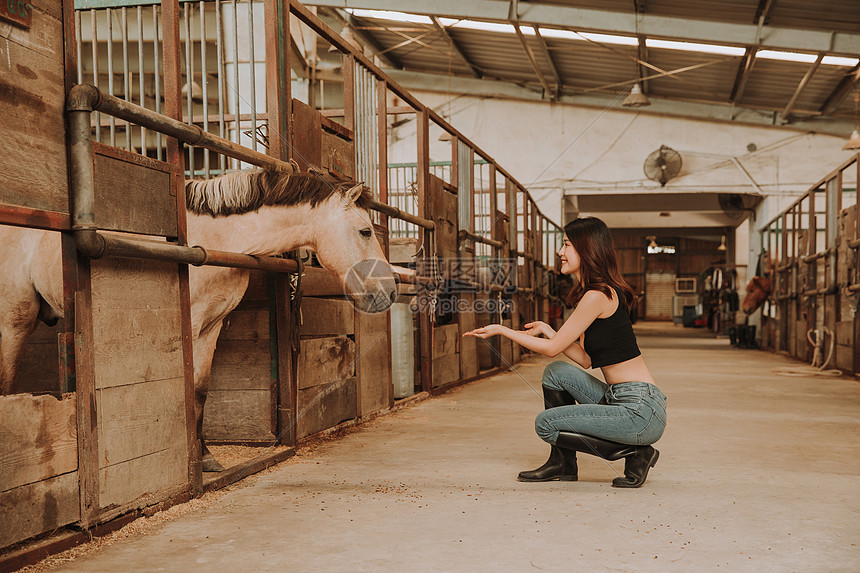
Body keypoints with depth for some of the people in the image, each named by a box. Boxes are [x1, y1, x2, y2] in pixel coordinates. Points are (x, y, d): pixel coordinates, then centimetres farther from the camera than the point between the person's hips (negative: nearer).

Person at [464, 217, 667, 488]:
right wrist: (547, 330, 10)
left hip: (642, 411, -9)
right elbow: (586, 360, 14)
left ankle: (635, 453, 1)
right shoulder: (597, 293, 14)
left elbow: (552, 348, -10)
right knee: (556, 372, 9)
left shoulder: (597, 296, -16)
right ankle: (563, 464, 19)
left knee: (546, 424, -6)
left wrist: (501, 330, -1)